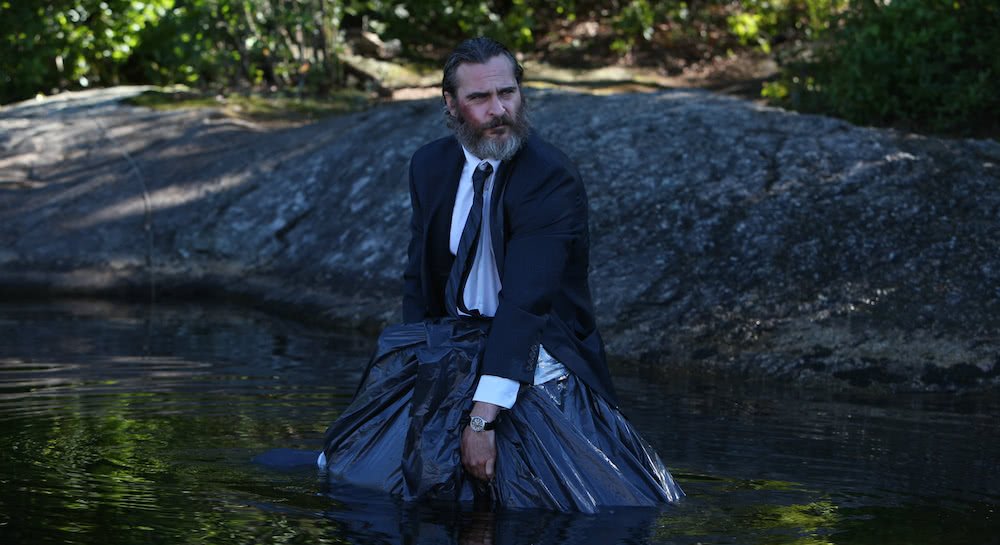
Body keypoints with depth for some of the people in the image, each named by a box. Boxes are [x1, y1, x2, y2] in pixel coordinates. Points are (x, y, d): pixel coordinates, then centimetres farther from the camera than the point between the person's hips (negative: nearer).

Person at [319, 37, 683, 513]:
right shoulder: (429, 166, 3)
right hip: (450, 347, 5)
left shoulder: (552, 178, -18)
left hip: (531, 354, -5)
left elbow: (525, 300, -27)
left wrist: (482, 416, -35)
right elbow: (418, 278, 10)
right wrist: (418, 363, -9)